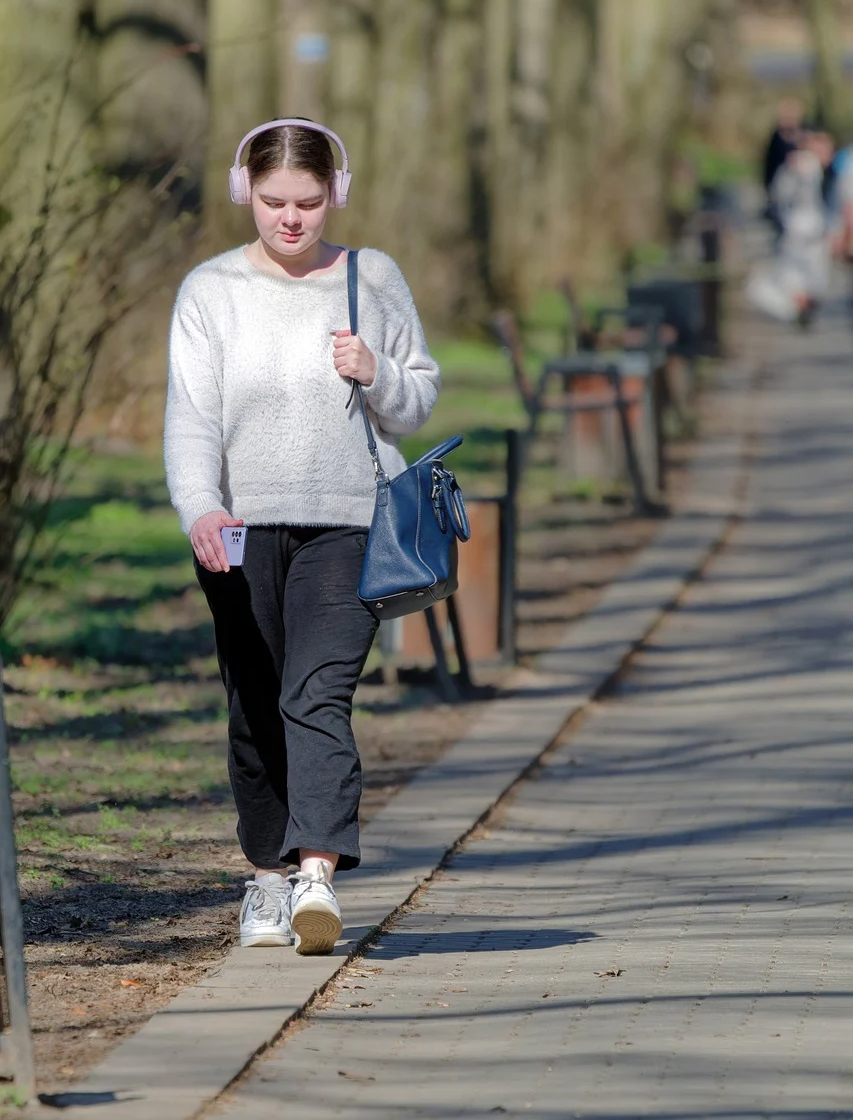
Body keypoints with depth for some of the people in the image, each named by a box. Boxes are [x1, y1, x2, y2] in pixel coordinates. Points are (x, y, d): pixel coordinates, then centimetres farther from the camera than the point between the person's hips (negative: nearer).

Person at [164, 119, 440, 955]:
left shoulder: (373, 281, 7)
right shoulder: (212, 291, 3)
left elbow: (419, 402, 13)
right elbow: (190, 416, -5)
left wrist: (377, 377, -10)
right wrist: (198, 509, -22)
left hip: (344, 523, -1)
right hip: (240, 530, 1)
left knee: (319, 694, -16)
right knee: (255, 710, 7)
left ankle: (317, 872, -25)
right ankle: (269, 874, 22)